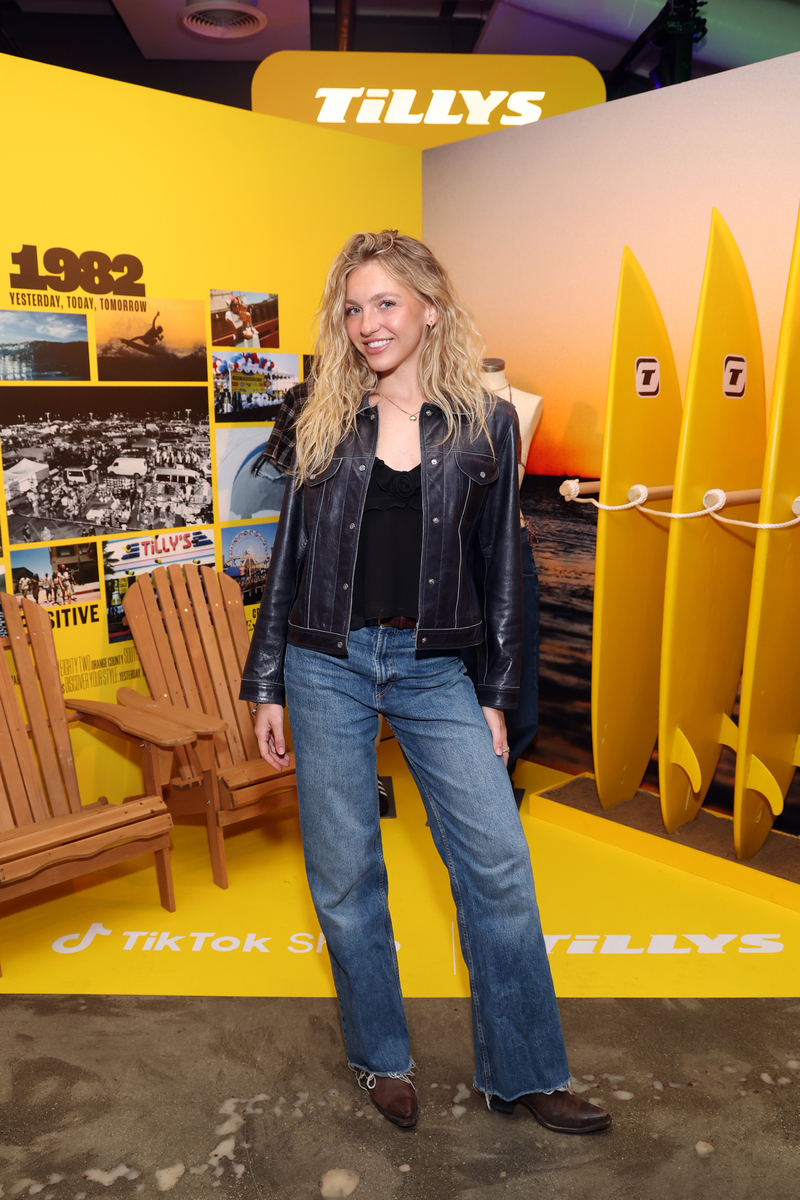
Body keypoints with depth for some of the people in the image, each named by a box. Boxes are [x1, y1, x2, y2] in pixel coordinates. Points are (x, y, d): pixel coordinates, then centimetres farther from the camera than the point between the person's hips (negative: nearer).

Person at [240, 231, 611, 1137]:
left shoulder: (486, 424, 3)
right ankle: (382, 1060, 29)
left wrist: (496, 695, 3)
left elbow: (498, 566, 5)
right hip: (327, 664, 1)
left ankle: (523, 1074, 18)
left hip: (433, 670, 0)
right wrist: (267, 687, 6)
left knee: (498, 860, -2)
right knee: (344, 876, 7)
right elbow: (290, 556, 8)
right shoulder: (326, 424, 6)